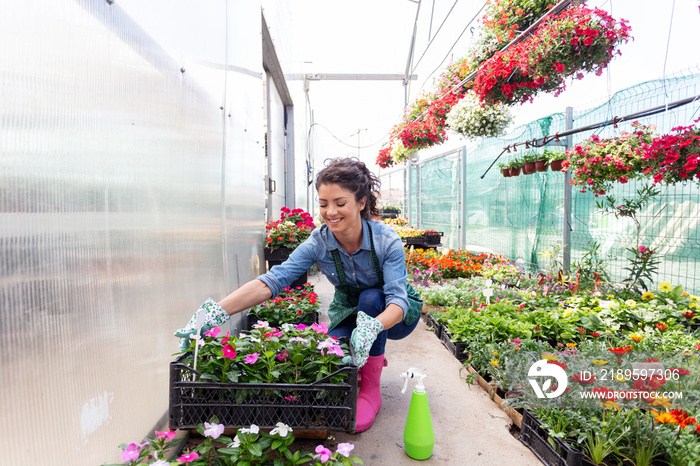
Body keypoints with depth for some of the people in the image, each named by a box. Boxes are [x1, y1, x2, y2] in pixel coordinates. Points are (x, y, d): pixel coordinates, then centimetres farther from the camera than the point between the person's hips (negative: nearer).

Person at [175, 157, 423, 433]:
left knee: (370, 298, -34)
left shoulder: (386, 240, -29)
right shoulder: (318, 243, -22)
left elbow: (398, 300, -35)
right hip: (349, 311, 2)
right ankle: (371, 358, 11)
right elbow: (271, 281, -32)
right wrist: (215, 312, -45)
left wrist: (371, 326, -58)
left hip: (395, 315, -1)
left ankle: (371, 389, -16)